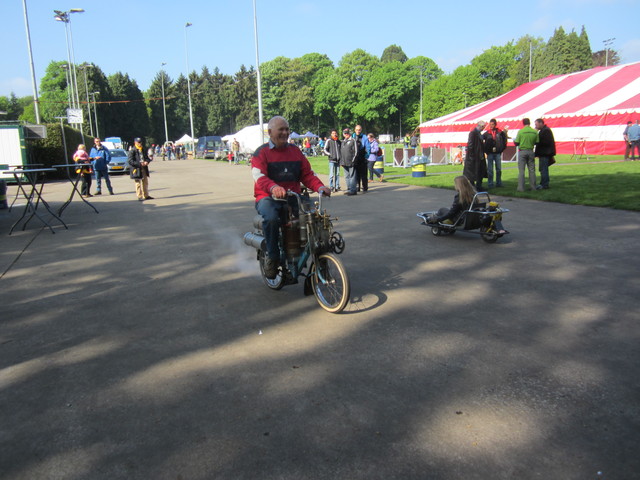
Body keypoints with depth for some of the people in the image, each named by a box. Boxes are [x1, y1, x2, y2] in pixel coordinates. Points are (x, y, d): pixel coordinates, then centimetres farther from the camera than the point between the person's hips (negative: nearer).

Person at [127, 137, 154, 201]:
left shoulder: (143, 150, 12)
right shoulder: (132, 151, -9)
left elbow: (147, 158, 18)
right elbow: (130, 161, -14)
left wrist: (147, 161, -6)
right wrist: (139, 164, -21)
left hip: (144, 168, 7)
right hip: (137, 169, -7)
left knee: (145, 183, 12)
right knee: (138, 184, -1)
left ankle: (146, 195, 22)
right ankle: (139, 197, 3)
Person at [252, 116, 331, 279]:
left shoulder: (295, 151, 16)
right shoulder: (261, 152, 0)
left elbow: (307, 174, 11)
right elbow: (259, 176, -17)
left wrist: (320, 187, -10)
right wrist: (273, 188, -39)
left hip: (292, 197, 4)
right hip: (268, 198, -4)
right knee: (271, 219, -37)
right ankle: (272, 256, -16)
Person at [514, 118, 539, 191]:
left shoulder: (520, 131, -9)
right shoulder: (535, 132, 0)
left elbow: (516, 143, -7)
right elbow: (536, 142, 5)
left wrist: (514, 141, 15)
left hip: (522, 151, -3)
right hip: (530, 151, 3)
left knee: (521, 170, -1)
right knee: (532, 170, 10)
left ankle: (521, 187, -4)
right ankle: (533, 187, 13)